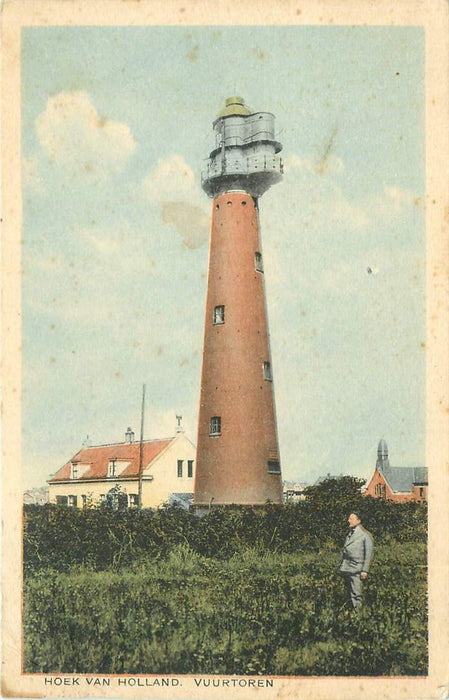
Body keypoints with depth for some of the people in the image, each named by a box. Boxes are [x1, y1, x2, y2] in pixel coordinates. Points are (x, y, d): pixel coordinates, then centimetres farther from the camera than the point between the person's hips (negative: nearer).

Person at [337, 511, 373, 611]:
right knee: (349, 594, 11)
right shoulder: (349, 534, 16)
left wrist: (365, 571, -11)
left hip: (356, 569, -7)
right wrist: (340, 566, 12)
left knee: (356, 595, -8)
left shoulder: (365, 535, -4)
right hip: (345, 568, 7)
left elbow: (368, 554, -6)